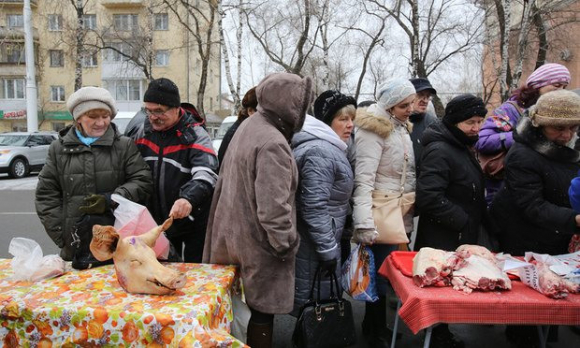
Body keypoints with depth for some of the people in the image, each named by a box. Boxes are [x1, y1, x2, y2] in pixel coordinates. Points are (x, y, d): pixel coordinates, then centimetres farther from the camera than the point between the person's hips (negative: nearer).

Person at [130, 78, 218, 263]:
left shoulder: (195, 135, -13)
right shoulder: (143, 132, 4)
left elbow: (206, 173, -29)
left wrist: (188, 198, -47)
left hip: (193, 223, -5)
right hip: (156, 222, 5)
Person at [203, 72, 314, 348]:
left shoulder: (249, 126, 7)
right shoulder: (272, 143, -23)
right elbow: (273, 207, -26)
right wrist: (287, 244, -12)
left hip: (236, 233, 9)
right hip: (258, 241, -9)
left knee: (249, 306, 21)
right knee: (263, 310, 7)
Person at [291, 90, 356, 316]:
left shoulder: (327, 147, 14)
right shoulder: (320, 152, -21)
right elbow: (314, 207, -26)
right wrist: (327, 249, -22)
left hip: (320, 241, 10)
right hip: (314, 246, -10)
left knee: (315, 300, 20)